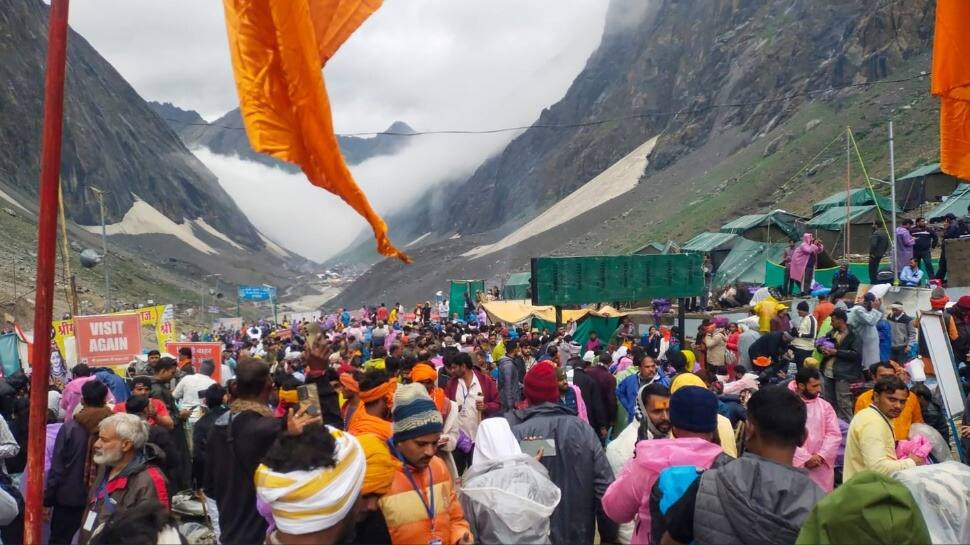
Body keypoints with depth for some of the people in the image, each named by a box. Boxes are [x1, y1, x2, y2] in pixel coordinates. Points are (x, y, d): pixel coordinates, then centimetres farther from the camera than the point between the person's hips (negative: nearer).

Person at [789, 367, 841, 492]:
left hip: (821, 468, 4)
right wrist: (805, 458, -15)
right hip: (795, 467, -3)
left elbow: (834, 435, 2)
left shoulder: (825, 406, 8)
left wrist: (821, 456, -11)